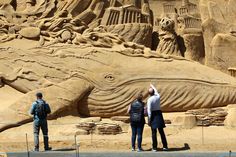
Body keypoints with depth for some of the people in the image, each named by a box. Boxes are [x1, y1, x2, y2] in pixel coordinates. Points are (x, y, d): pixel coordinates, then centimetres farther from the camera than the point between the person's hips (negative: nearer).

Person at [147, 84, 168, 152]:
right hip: (159, 114, 5)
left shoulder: (149, 100, -14)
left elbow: (149, 110, -17)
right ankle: (165, 146, 14)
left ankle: (154, 147, 0)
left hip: (153, 115, -5)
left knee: (154, 132, -1)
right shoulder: (158, 97, 2)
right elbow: (156, 92, 27)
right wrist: (152, 86, 45)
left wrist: (149, 120, -13)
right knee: (161, 131, 11)